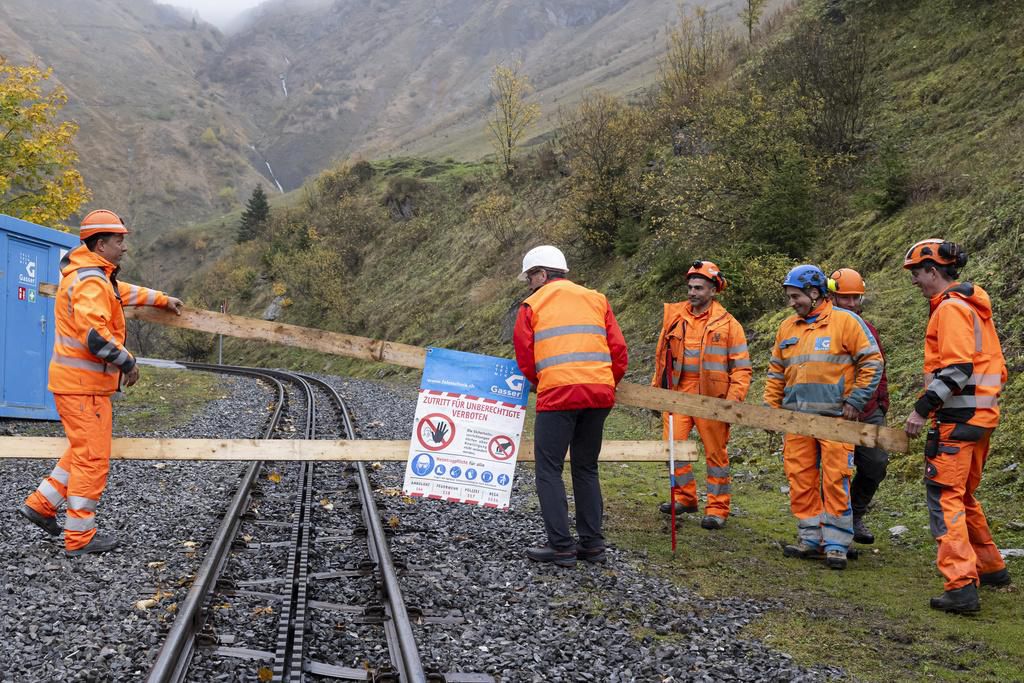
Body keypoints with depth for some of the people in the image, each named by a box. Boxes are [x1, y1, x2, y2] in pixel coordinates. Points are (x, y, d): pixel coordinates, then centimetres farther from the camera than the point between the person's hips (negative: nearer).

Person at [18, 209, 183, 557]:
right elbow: (94, 334, -29)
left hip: (75, 380, 10)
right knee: (92, 458, -3)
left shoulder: (97, 276, 14)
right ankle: (80, 537, 4)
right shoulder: (90, 281, -19)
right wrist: (127, 361, -18)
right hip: (84, 384, -10)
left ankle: (40, 504, 26)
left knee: (83, 450, 22)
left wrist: (162, 299, 38)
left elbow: (122, 291, 34)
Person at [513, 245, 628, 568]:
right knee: (586, 468, 16)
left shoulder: (533, 305, 7)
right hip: (600, 395, 5)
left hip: (558, 395, -5)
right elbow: (618, 349, 11)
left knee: (549, 470, 3)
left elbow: (524, 356, 5)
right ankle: (592, 543, 16)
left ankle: (561, 546, -1)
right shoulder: (596, 299, 18)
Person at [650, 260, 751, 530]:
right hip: (678, 392, 3)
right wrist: (657, 388, 13)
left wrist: (734, 399, -12)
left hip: (711, 397, -3)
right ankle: (685, 497, 20)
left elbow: (742, 367, -3)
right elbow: (662, 356, 15)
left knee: (715, 452, 3)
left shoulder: (727, 324, -2)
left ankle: (717, 509, 12)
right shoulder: (674, 316, 7)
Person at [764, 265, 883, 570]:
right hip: (797, 419, 6)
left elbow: (871, 362, -3)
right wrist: (771, 406, 12)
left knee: (835, 481, -5)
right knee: (800, 479, 6)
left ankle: (836, 544, 2)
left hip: (835, 417, -5)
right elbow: (776, 372, 21)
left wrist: (855, 402, -9)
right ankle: (811, 539, 16)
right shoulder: (787, 327, 15)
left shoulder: (846, 321, -2)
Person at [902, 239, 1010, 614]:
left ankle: (962, 586, -19)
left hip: (957, 418, -10)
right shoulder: (973, 305, 18)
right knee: (963, 495, 21)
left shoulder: (951, 307, -13)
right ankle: (991, 567, 32)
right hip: (980, 414, 10)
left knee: (944, 496, -12)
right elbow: (994, 364, 21)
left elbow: (957, 369, -22)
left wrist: (922, 408, -21)